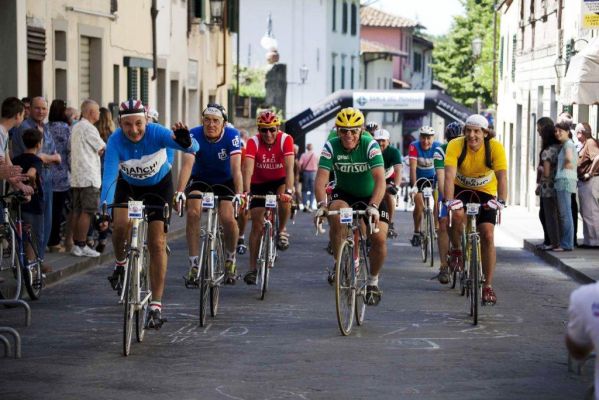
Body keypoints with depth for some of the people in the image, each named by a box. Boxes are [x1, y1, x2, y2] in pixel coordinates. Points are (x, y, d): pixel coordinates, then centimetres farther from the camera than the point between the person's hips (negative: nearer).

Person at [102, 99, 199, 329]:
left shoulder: (156, 133, -32)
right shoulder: (115, 141, -29)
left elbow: (193, 148, -46)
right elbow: (109, 176, -38)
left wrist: (185, 142, -70)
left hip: (159, 185, -1)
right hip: (128, 185, 1)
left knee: (157, 244, -9)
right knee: (121, 224, -26)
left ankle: (156, 306, -4)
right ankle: (121, 263, 8)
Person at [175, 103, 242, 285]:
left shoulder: (232, 135, -23)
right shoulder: (195, 135, -23)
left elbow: (236, 167, -32)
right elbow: (187, 164, -34)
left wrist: (239, 194, -45)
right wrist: (180, 191, -47)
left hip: (224, 180, 0)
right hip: (199, 179, 0)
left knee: (228, 219, -19)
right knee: (193, 212, -24)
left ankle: (230, 260, 10)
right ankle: (194, 265, -16)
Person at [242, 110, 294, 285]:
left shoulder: (285, 140, -24)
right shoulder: (254, 142, -23)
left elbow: (289, 167, -34)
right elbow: (248, 168, -35)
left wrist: (288, 191, -48)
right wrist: (246, 191, -49)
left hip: (279, 181, -1)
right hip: (259, 183, 1)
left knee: (284, 198, -35)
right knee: (257, 224, -5)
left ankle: (282, 231, -8)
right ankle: (252, 268, 1)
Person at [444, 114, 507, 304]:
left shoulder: (495, 147, -23)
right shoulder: (455, 145, -24)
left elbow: (502, 176, -31)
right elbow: (449, 175, -34)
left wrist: (501, 201, -46)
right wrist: (449, 200, -48)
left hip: (485, 192, 0)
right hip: (461, 189, 0)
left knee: (487, 235, -11)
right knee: (458, 215, -31)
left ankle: (488, 286, -4)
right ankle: (456, 251, 0)